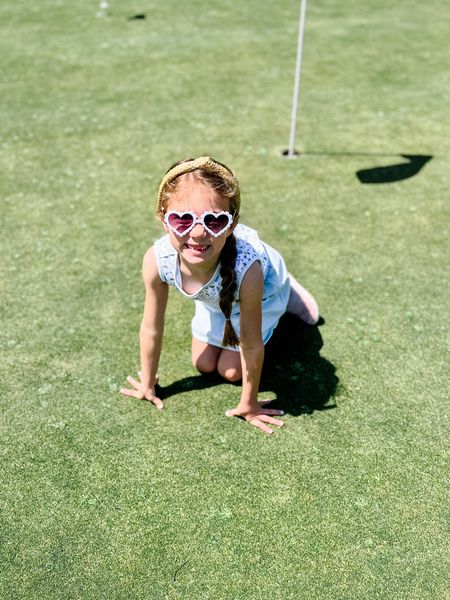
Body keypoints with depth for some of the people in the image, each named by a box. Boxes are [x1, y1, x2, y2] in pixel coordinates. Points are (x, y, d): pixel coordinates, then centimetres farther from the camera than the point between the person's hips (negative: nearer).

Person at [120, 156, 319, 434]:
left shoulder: (246, 268, -48)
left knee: (230, 371, 8)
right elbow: (151, 328, -20)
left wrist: (249, 404, -17)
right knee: (203, 365, 14)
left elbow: (251, 347, -31)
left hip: (265, 285, -3)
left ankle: (287, 294, 23)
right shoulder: (156, 260, -38)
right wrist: (148, 384, -5)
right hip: (213, 296, 4)